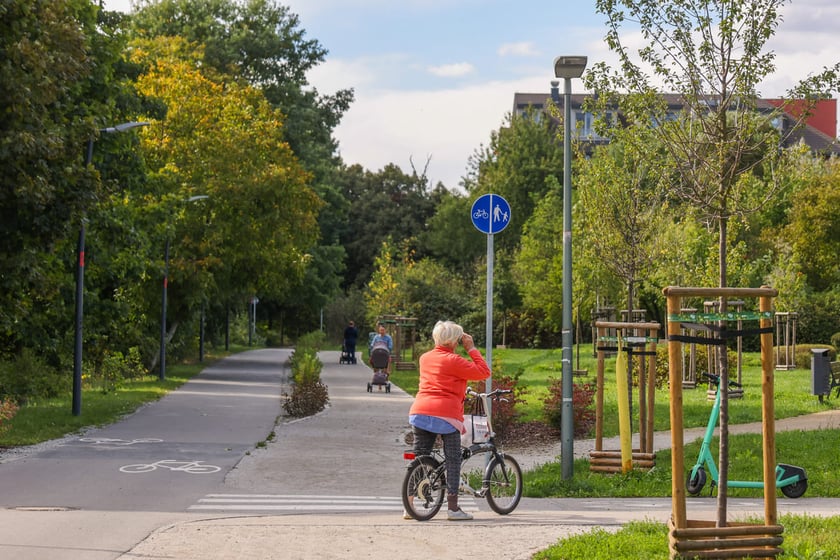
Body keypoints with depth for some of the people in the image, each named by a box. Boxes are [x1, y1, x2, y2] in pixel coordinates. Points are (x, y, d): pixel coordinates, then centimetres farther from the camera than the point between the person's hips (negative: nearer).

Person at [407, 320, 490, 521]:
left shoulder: (425, 358, 15)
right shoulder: (453, 361, -6)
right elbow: (483, 372, -7)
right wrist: (472, 349, 0)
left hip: (419, 412, 6)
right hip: (446, 414, -6)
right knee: (453, 461, 3)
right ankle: (453, 508, 2)